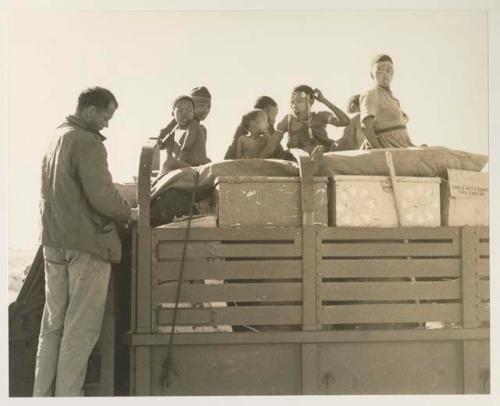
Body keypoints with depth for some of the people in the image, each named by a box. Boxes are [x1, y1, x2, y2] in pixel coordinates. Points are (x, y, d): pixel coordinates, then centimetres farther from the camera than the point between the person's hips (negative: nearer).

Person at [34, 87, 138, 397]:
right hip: (86, 242, -9)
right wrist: (129, 213, -4)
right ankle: (67, 395, 1)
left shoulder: (57, 138, 14)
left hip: (54, 241, 9)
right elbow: (102, 195, -20)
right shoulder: (87, 142, -14)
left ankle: (42, 394, 17)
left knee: (53, 323, 13)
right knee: (81, 327, -2)